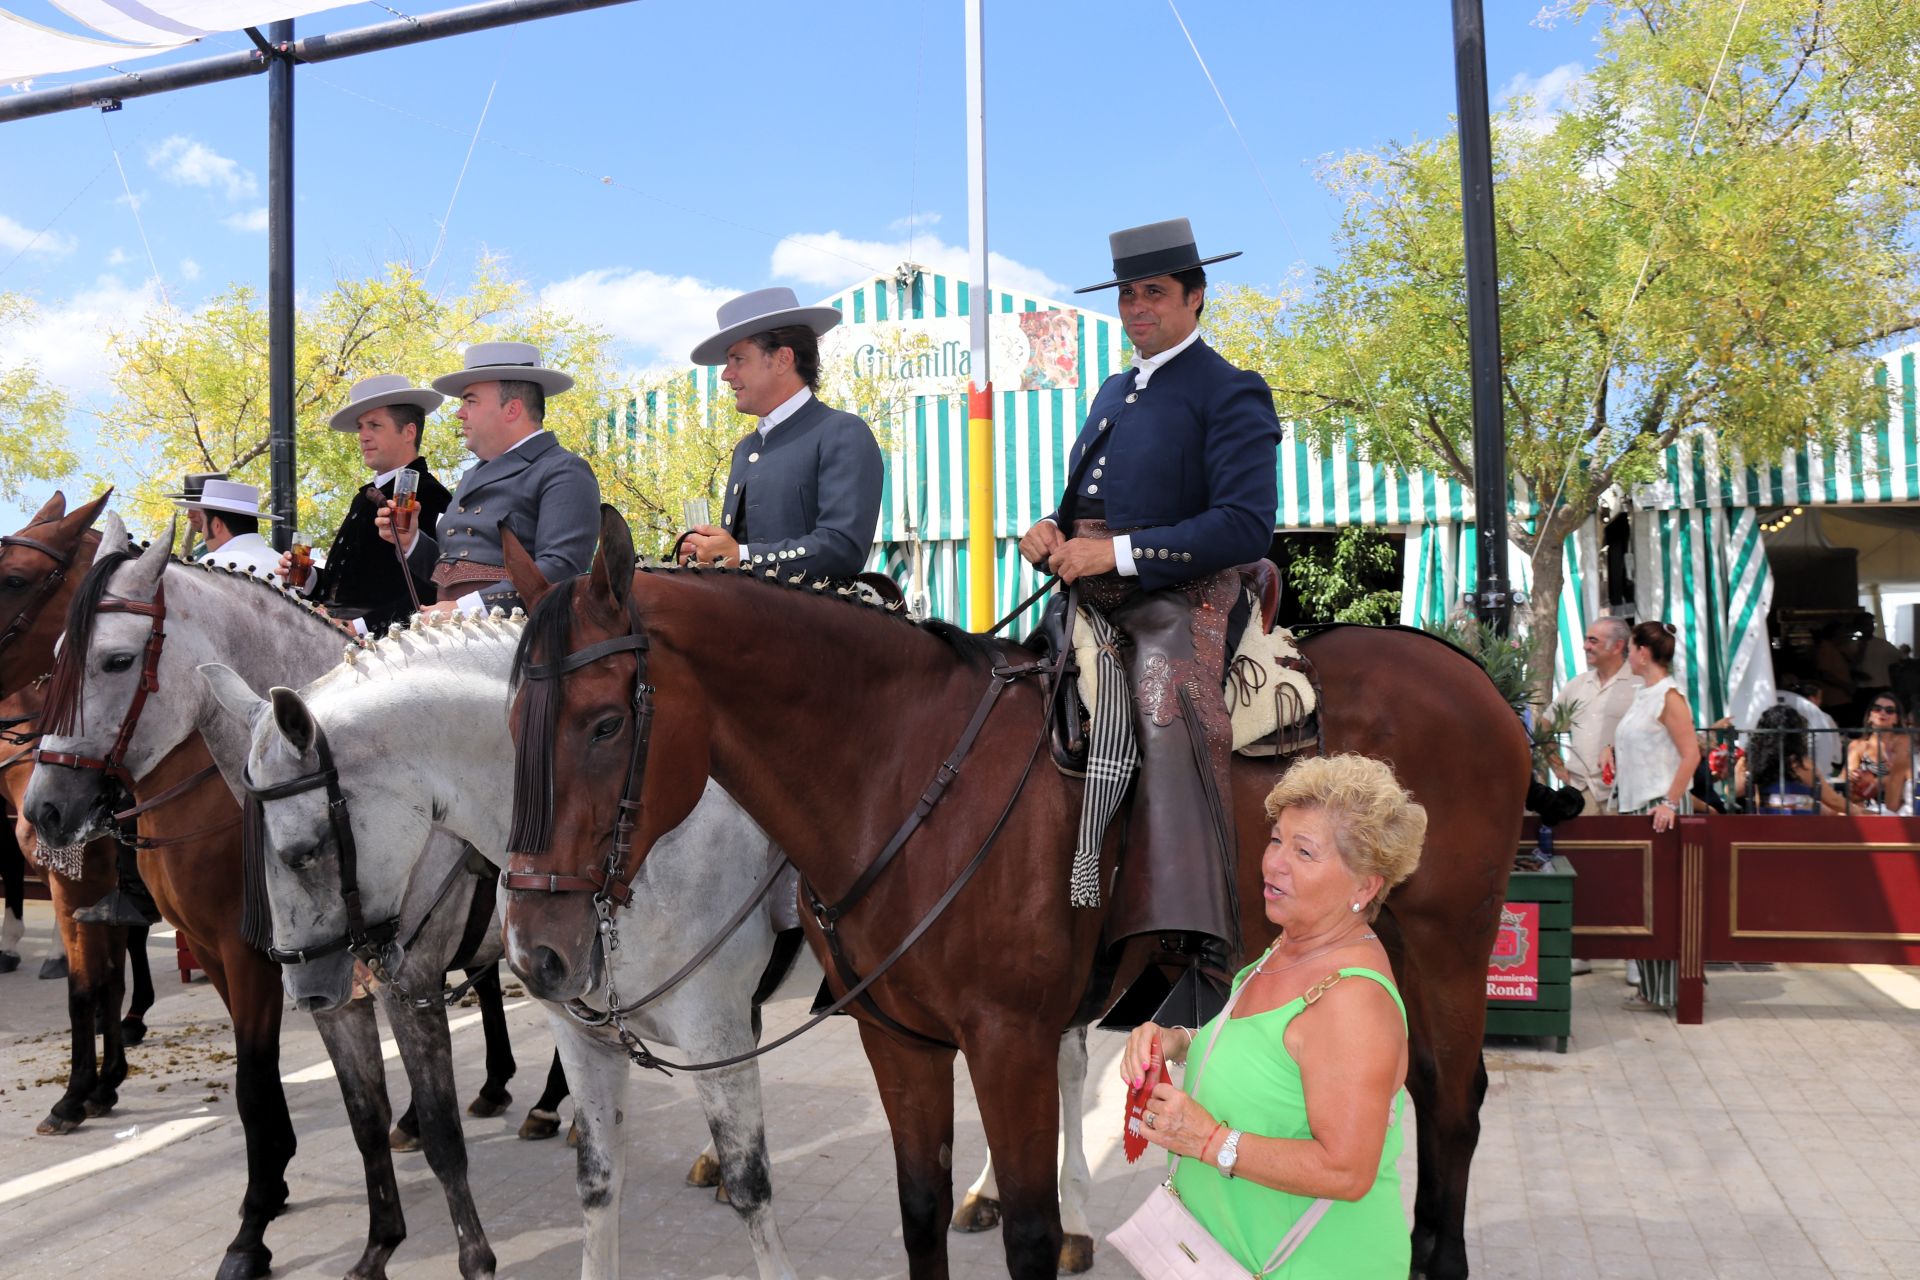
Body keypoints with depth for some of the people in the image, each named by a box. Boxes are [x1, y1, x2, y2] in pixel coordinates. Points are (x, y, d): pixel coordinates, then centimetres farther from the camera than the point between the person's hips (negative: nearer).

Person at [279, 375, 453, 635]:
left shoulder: (431, 499, -10)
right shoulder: (366, 497, 19)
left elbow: (429, 593, -18)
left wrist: (363, 626, -20)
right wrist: (308, 578, 9)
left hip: (384, 639, -8)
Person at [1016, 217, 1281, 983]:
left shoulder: (1230, 394, -2)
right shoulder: (1115, 393, 23)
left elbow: (1247, 525, -14)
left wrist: (1116, 552, -19)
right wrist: (1053, 530, 5)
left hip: (1175, 602, -9)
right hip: (1093, 603, 9)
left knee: (1166, 718, -33)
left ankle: (1194, 943, -38)